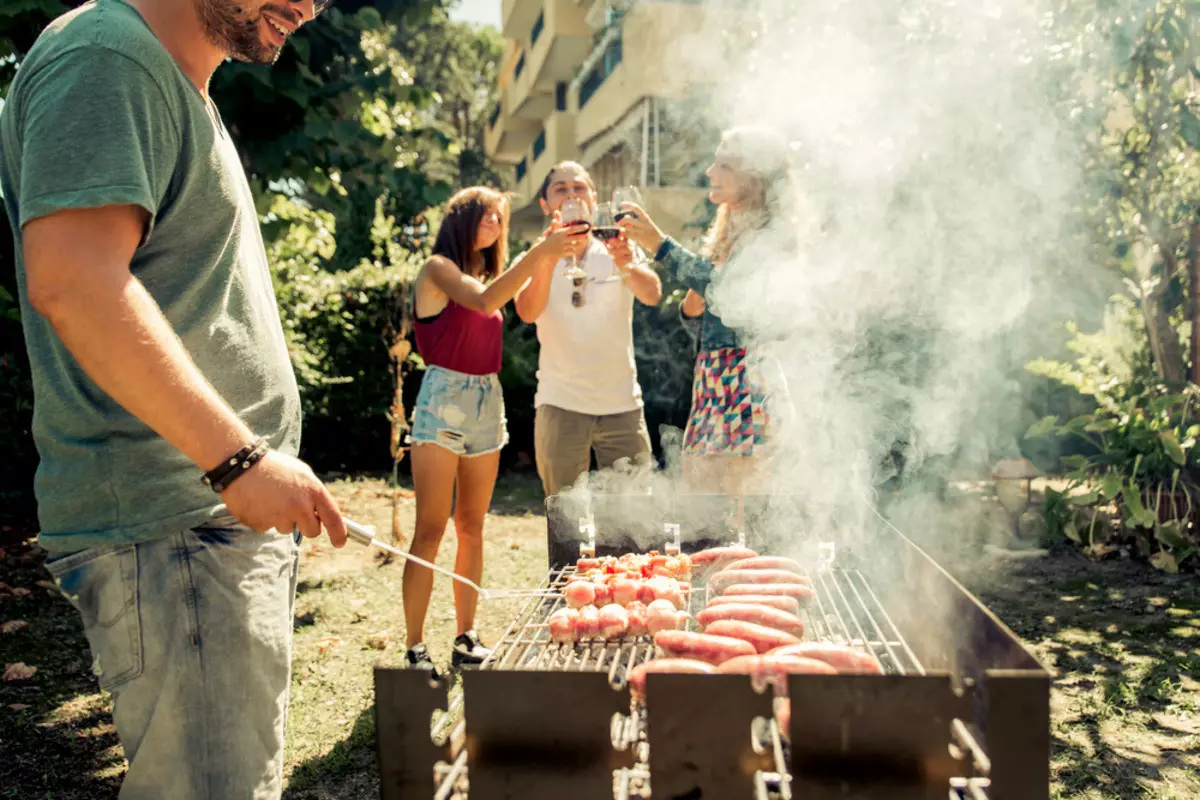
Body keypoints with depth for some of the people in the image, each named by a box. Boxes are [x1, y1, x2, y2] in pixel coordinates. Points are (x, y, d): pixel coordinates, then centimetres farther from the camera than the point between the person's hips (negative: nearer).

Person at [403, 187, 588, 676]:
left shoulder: (489, 273, 19)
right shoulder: (439, 268, -3)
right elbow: (482, 301, -21)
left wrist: (549, 258, -3)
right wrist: (539, 252, -23)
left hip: (487, 402, 7)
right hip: (443, 400, -7)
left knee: (472, 528, 7)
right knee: (431, 528, -8)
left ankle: (467, 639, 13)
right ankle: (415, 649, -3)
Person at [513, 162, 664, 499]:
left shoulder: (619, 253, 7)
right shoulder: (535, 260, 5)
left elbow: (652, 294, -15)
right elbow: (528, 312, -17)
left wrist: (628, 266, -37)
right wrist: (549, 257, -34)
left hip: (623, 405, 1)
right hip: (560, 407, 0)